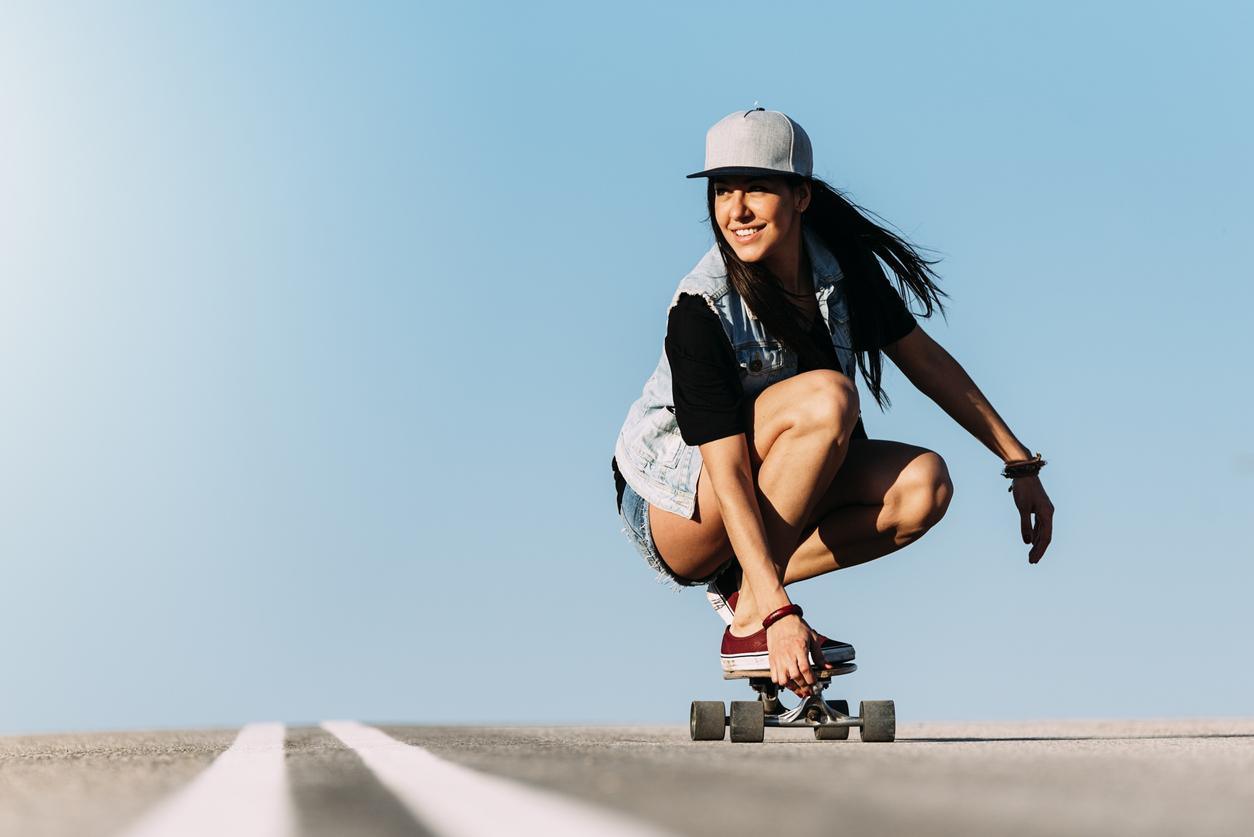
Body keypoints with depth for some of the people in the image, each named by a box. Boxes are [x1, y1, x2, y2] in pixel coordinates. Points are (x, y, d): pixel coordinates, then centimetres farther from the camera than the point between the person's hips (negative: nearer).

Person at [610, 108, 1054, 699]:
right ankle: (752, 618, -23)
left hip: (782, 500, 6)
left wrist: (1020, 464, 5)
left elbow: (924, 360, 4)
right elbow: (728, 474, -32)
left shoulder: (842, 263, -10)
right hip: (671, 505, -6)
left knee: (924, 483, -20)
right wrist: (778, 611, -41)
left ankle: (744, 588, -10)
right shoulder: (701, 309, -26)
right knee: (826, 395, -31)